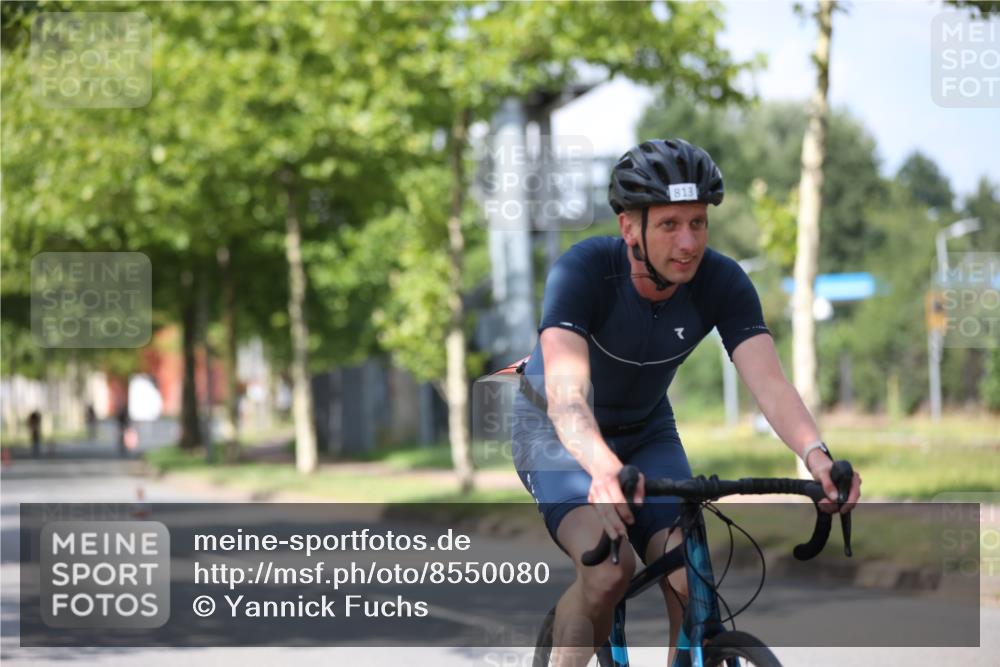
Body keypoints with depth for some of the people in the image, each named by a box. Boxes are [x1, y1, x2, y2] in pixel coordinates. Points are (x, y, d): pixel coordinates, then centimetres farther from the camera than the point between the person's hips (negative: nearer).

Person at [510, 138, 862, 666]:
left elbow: (769, 384, -31)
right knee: (610, 569, -29)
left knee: (692, 585, -15)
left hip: (646, 431, 4)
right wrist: (603, 466, -64)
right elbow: (566, 396, -43)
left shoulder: (722, 283, -21)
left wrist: (816, 454, -51)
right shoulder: (582, 271, -31)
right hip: (558, 431, -4)